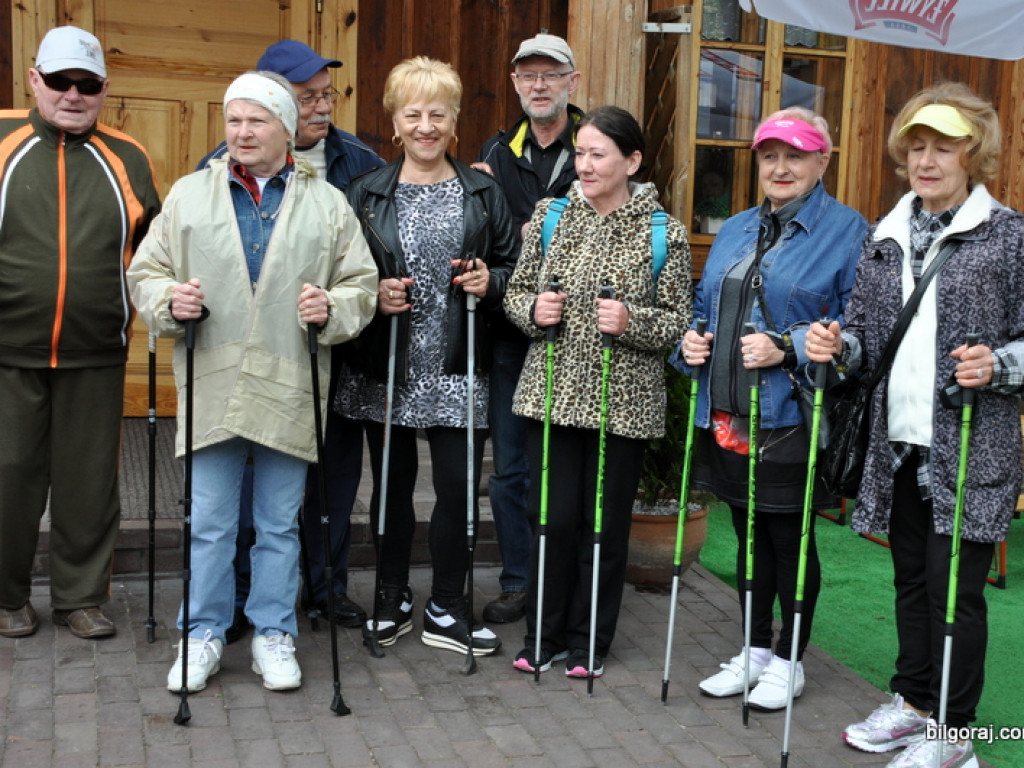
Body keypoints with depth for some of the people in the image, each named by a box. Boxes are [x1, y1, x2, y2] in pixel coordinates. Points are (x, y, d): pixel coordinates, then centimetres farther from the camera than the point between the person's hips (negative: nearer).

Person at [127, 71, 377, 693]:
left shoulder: (327, 203, 8)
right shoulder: (189, 194, 9)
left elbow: (361, 284, 8)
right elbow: (146, 273, 9)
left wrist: (331, 309, -13)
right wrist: (170, 300, -12)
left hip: (289, 391, 0)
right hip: (212, 387, 0)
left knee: (280, 524, 10)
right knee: (209, 523, 6)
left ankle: (274, 634, 24)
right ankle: (204, 635, 21)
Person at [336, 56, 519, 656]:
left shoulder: (484, 192, 7)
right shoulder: (367, 194, 5)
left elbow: (515, 265, 10)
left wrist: (491, 282, -10)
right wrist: (373, 295, -12)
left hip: (458, 370, 0)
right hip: (387, 369, 1)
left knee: (459, 487, 0)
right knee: (393, 484, 11)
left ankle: (448, 610, 17)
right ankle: (392, 600, 28)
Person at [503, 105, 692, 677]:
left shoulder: (663, 233, -2)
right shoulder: (550, 216, 5)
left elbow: (679, 319, 0)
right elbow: (517, 291, 11)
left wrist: (632, 321, -18)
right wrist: (533, 309, -10)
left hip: (623, 401, -2)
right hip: (554, 393, 2)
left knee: (606, 523, 7)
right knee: (553, 517, 5)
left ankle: (589, 641, 25)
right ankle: (544, 635, 24)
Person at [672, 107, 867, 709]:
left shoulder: (848, 231, -6)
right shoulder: (735, 231, 15)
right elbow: (704, 306, 22)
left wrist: (786, 351, -23)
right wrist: (690, 342, 2)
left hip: (790, 419, -6)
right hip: (726, 417, 7)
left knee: (790, 540, 6)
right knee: (749, 536, 17)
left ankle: (788, 660, 24)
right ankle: (755, 650, 32)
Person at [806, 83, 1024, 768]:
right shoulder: (886, 234, 12)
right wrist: (839, 344, -4)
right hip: (898, 442, 5)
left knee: (955, 584, -1)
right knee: (911, 577, 16)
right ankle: (913, 702, 31)